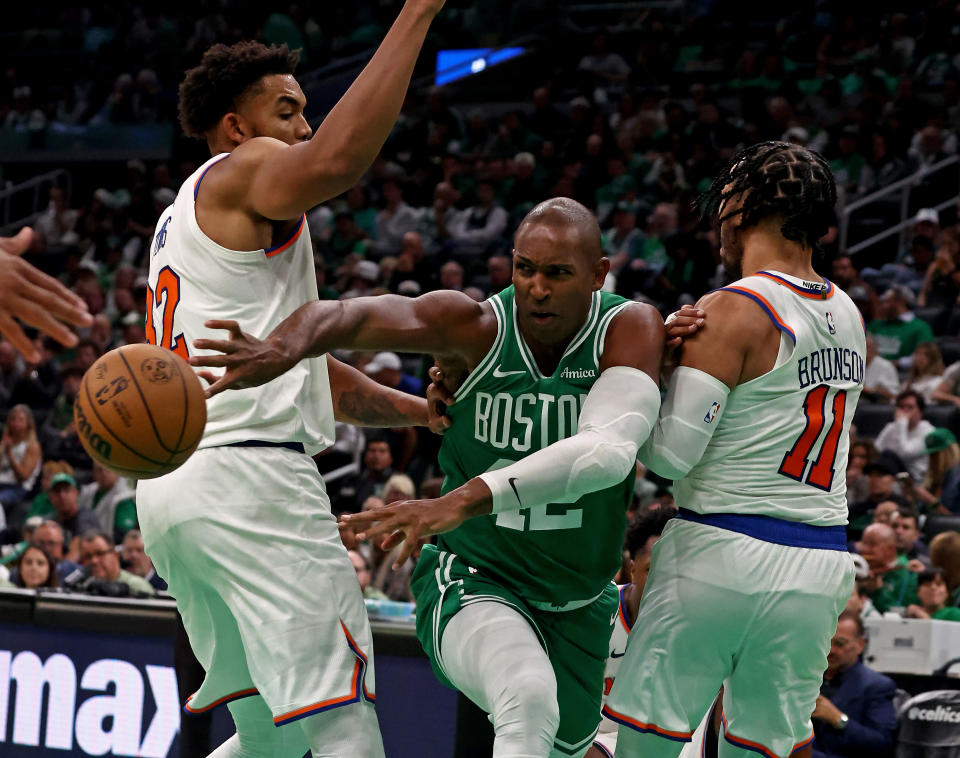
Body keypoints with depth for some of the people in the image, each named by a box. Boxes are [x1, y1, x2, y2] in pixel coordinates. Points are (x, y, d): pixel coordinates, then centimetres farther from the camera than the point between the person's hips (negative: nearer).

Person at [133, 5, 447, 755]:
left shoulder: (186, 219, 30)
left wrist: (423, 410, 34)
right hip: (249, 476, -10)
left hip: (167, 488, 10)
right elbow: (337, 159, -25)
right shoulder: (240, 172, 0)